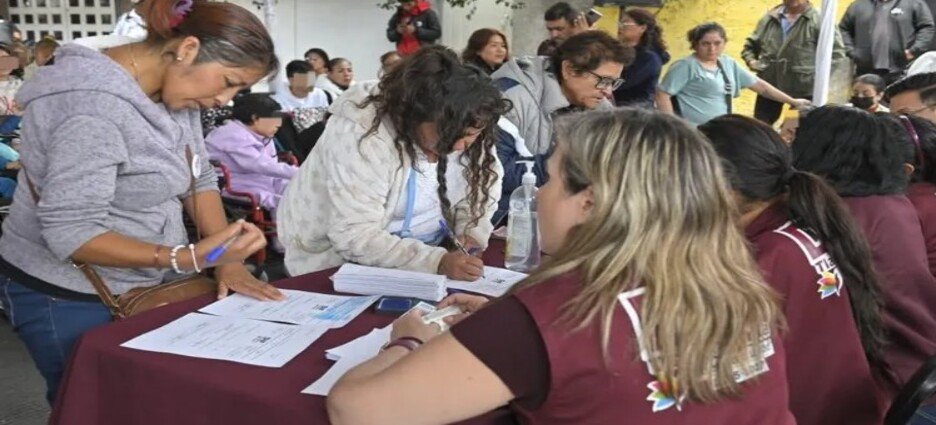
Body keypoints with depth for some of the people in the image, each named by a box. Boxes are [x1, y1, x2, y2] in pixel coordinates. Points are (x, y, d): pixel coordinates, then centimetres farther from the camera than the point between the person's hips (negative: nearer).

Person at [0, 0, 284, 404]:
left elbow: (198, 179, 5)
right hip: (69, 299, -7)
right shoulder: (94, 105, -28)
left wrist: (227, 259, -8)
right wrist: (192, 258, -36)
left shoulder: (175, 89, -2)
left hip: (143, 285, 8)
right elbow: (69, 233, -30)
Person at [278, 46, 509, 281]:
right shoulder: (360, 135, -28)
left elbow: (485, 180, 5)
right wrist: (436, 261, -39)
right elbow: (355, 237, -31)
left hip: (425, 250, 5)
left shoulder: (465, 129, -11)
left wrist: (472, 233, -13)